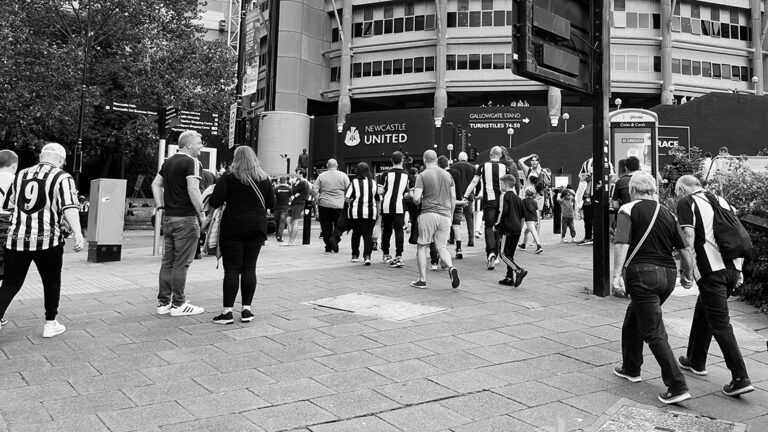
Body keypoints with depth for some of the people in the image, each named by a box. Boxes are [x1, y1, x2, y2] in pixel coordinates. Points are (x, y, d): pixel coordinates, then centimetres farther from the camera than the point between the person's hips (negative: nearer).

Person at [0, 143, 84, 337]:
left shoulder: (21, 175, 15)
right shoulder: (62, 178, -1)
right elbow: (69, 207, -15)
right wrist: (78, 233, -23)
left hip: (16, 238, 4)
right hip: (47, 240, -4)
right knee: (51, 282, 13)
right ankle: (50, 324, 21)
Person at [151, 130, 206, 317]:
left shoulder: (169, 162, 15)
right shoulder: (192, 162, -12)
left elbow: (156, 184, 19)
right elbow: (193, 189, -23)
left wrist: (161, 207, 17)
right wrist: (201, 212, -14)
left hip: (168, 217, 8)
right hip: (186, 219, -8)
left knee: (168, 262, 13)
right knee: (181, 263, -2)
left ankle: (163, 302, 19)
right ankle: (178, 304, 4)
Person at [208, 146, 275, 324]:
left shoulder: (228, 178, -6)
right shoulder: (264, 179, 5)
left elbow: (215, 201, -12)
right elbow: (271, 204, 10)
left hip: (233, 226, -3)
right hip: (257, 227, 3)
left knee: (232, 269, 0)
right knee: (249, 268, 8)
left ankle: (228, 311, 1)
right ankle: (246, 310, 9)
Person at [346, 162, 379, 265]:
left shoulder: (354, 182, -3)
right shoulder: (373, 183, 6)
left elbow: (347, 199, -8)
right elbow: (377, 200, 9)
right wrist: (376, 210, 20)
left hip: (356, 212, -1)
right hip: (370, 212, 1)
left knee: (356, 233, 16)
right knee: (368, 234, 0)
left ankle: (355, 255, 25)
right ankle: (367, 256, -16)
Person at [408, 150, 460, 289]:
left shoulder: (422, 176, -4)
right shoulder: (448, 175, 11)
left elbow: (416, 198, -14)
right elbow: (453, 198, 11)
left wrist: (419, 202, 9)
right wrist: (450, 215, 21)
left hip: (428, 214, -4)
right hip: (445, 215, 4)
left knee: (422, 247, 7)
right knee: (442, 247, 10)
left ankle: (422, 280, 9)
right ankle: (451, 268, -17)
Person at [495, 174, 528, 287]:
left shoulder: (504, 195, -7)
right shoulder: (517, 197, 17)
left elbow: (503, 211, -18)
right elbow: (523, 215, 17)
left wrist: (497, 225, -8)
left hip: (508, 229, -8)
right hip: (517, 229, 8)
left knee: (503, 253, -6)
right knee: (510, 254, 14)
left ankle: (519, 270, -21)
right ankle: (510, 278, 15)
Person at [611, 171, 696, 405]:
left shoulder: (628, 210, -3)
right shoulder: (667, 213, 13)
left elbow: (621, 244, -17)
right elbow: (685, 249, 12)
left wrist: (617, 274, -19)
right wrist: (688, 276, 24)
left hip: (643, 273, -7)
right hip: (668, 274, 7)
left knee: (654, 332, -4)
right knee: (633, 320, 23)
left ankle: (677, 386, -6)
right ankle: (631, 368, 34)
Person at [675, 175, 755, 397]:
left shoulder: (686, 203, -1)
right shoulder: (720, 200, 19)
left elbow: (689, 235, -13)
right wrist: (738, 270, 19)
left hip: (711, 270, -7)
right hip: (732, 268, 7)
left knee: (720, 324, -3)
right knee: (703, 313, 22)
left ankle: (740, 378, -5)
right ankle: (696, 361, 34)